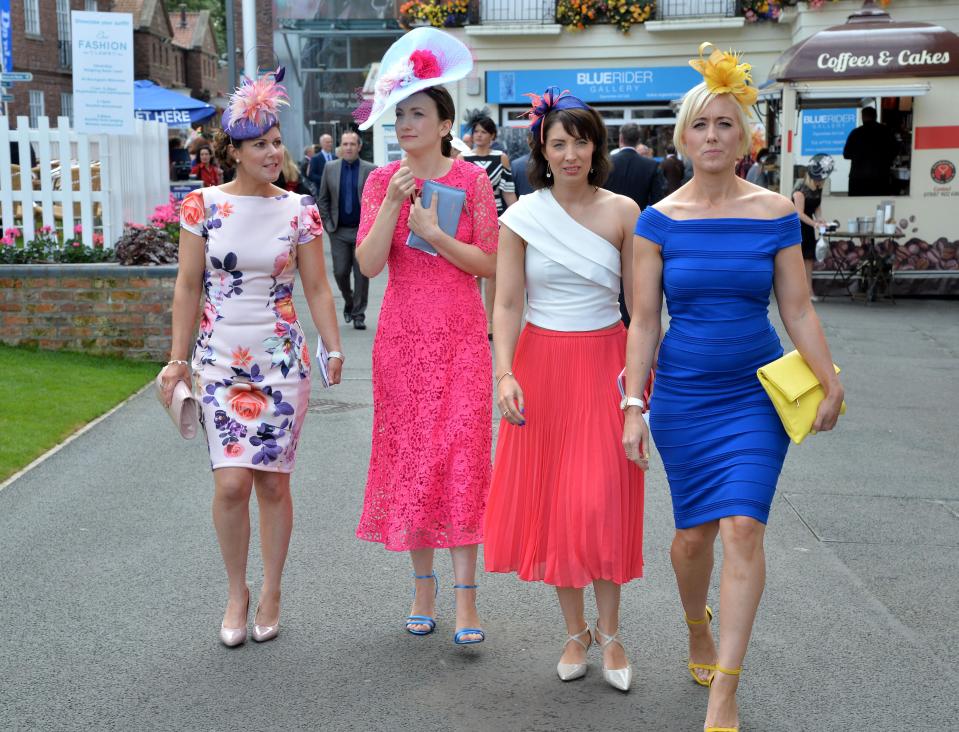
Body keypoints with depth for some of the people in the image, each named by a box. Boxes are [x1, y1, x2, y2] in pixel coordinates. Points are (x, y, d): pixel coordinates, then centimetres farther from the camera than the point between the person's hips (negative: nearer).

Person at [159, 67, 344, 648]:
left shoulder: (299, 210, 0)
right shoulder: (203, 205, -1)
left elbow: (317, 287, 3)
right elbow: (188, 286, 2)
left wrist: (335, 349, -7)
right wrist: (179, 359, 0)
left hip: (282, 361, 0)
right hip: (221, 361, 0)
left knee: (273, 482, 4)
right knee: (232, 482, -7)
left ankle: (271, 594, 23)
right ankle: (237, 593, 17)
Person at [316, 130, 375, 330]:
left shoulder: (370, 170, -2)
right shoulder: (330, 168, 5)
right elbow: (322, 199, 9)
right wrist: (328, 224, 2)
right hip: (339, 231, 2)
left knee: (362, 274, -1)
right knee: (340, 272, 2)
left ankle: (358, 315, 11)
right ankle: (349, 302, 29)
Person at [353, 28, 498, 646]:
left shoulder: (471, 179, -1)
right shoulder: (382, 182, 4)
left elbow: (489, 263, -4)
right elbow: (369, 264, -6)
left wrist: (434, 233, -15)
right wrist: (394, 204, -16)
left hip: (460, 337, -2)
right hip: (403, 336, 2)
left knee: (461, 456, -6)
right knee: (408, 456, 6)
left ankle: (466, 595, 0)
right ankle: (424, 583, 20)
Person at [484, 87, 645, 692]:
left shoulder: (622, 212, 0)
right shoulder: (521, 217, 1)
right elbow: (507, 304, -1)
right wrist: (505, 374, -13)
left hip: (606, 363, -1)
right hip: (542, 363, 1)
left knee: (601, 502, -5)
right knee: (550, 500, 5)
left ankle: (610, 632, 15)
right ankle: (576, 631, 22)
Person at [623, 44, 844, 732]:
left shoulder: (775, 213, -2)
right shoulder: (659, 219, -2)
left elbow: (799, 308, 3)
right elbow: (643, 321, -3)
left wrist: (831, 385, 2)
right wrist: (633, 406, -8)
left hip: (757, 391, 0)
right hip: (682, 393, 1)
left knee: (743, 526, -12)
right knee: (693, 531, 8)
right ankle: (698, 633, 40)